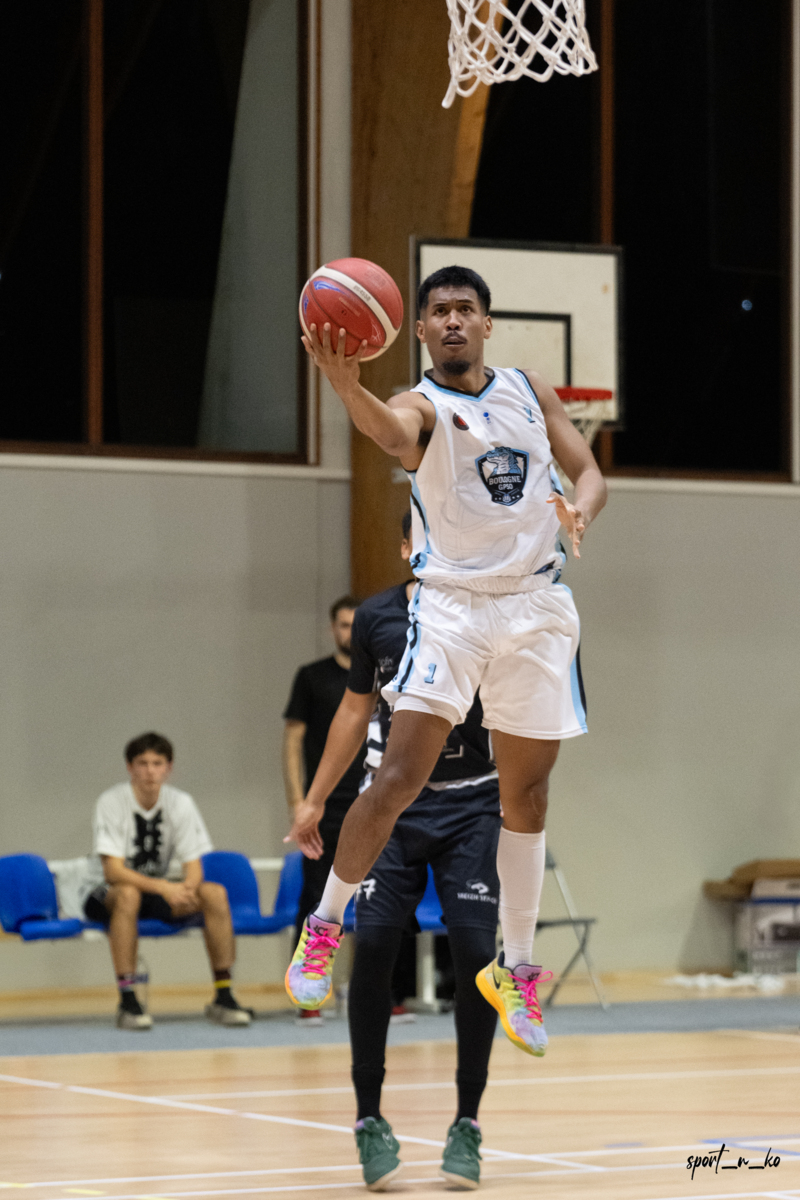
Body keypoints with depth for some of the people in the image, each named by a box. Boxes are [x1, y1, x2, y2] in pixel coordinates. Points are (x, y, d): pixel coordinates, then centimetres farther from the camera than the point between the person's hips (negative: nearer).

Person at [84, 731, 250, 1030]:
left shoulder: (181, 803, -5)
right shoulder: (111, 803, -17)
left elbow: (194, 866, -7)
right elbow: (113, 871, -24)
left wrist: (187, 889, -32)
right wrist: (164, 888, -38)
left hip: (159, 892, 4)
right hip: (109, 896, -4)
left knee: (215, 893, -20)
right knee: (129, 894, -39)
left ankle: (223, 997, -16)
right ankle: (127, 1002, -35)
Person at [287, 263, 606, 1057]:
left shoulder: (531, 391, 11)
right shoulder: (422, 405, -5)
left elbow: (588, 471, 9)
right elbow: (394, 434, -30)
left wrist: (580, 509, -17)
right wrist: (345, 384, -53)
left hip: (537, 605, 4)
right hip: (451, 604, -4)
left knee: (526, 791, 9)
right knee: (400, 777, -15)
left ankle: (513, 970, 20)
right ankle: (324, 926, 3)